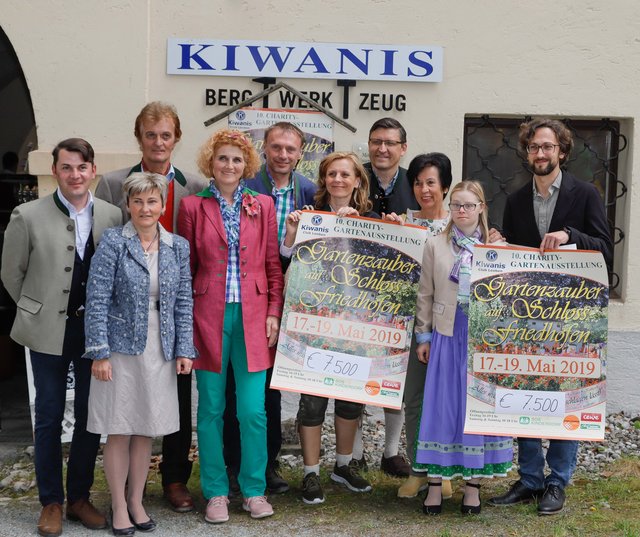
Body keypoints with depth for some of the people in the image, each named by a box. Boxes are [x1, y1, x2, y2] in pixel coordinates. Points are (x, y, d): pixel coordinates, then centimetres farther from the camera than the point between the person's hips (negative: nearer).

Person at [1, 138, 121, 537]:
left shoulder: (113, 217, -3)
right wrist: (39, 311, 7)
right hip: (49, 333, -2)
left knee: (91, 417, 10)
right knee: (49, 418, 8)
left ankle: (80, 497, 27)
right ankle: (51, 502, 23)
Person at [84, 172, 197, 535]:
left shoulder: (179, 247, 5)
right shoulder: (113, 243, -6)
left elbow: (184, 301, 7)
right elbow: (97, 300, -8)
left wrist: (185, 349, 1)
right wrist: (100, 353, -13)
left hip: (160, 351, 3)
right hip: (122, 348, -3)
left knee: (147, 430, 11)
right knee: (119, 431, 4)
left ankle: (136, 501, 26)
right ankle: (119, 507, 19)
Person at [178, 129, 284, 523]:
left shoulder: (262, 206, 7)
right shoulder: (193, 206, 3)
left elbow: (273, 264, 8)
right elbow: (184, 268, 4)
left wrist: (274, 313, 0)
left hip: (252, 317, 1)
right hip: (209, 317, -1)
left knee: (254, 410, 1)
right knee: (211, 409, 6)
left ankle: (254, 490, 17)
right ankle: (216, 492, 19)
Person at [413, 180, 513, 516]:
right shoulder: (435, 245, 4)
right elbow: (426, 294, 6)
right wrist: (423, 336, 3)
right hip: (447, 336, 0)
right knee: (441, 406, 3)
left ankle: (472, 483, 19)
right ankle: (435, 483, 14)